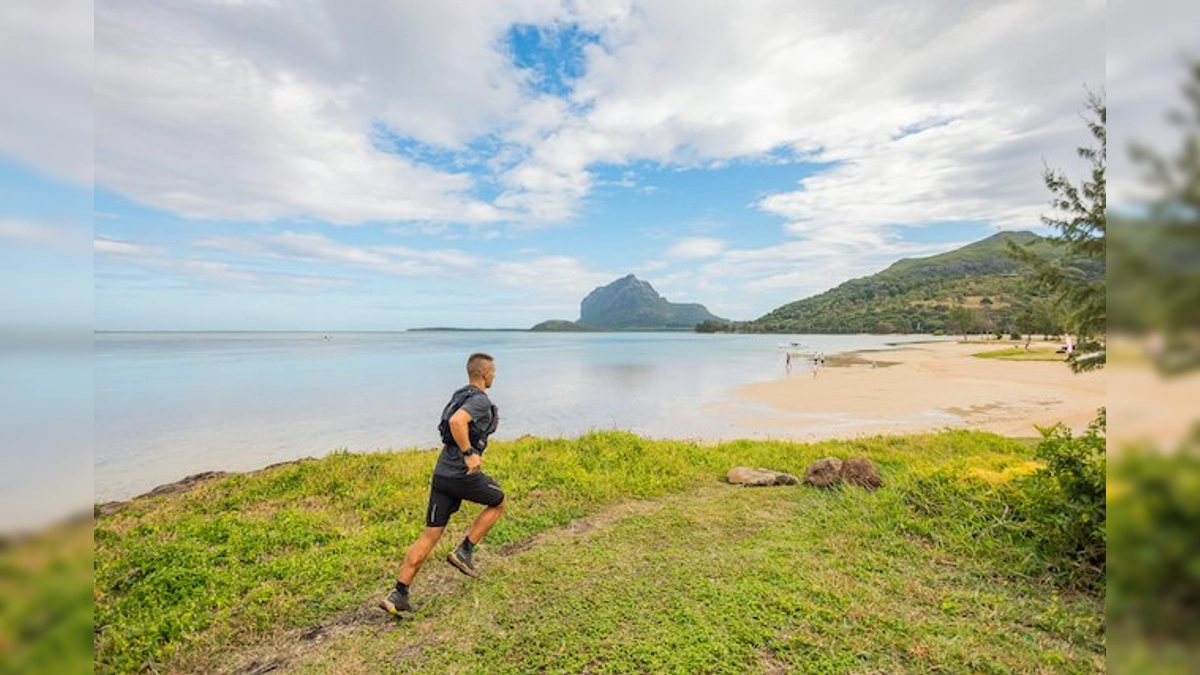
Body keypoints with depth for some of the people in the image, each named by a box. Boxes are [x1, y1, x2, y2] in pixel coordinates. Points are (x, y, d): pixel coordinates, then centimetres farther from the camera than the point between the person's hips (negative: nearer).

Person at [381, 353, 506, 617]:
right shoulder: (481, 400, -14)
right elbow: (456, 422, -32)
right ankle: (464, 551, 15)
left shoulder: (460, 396, 16)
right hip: (464, 475, -8)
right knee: (498, 503, 19)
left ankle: (398, 595, 14)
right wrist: (469, 454, -25)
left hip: (442, 473, 8)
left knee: (430, 536, 13)